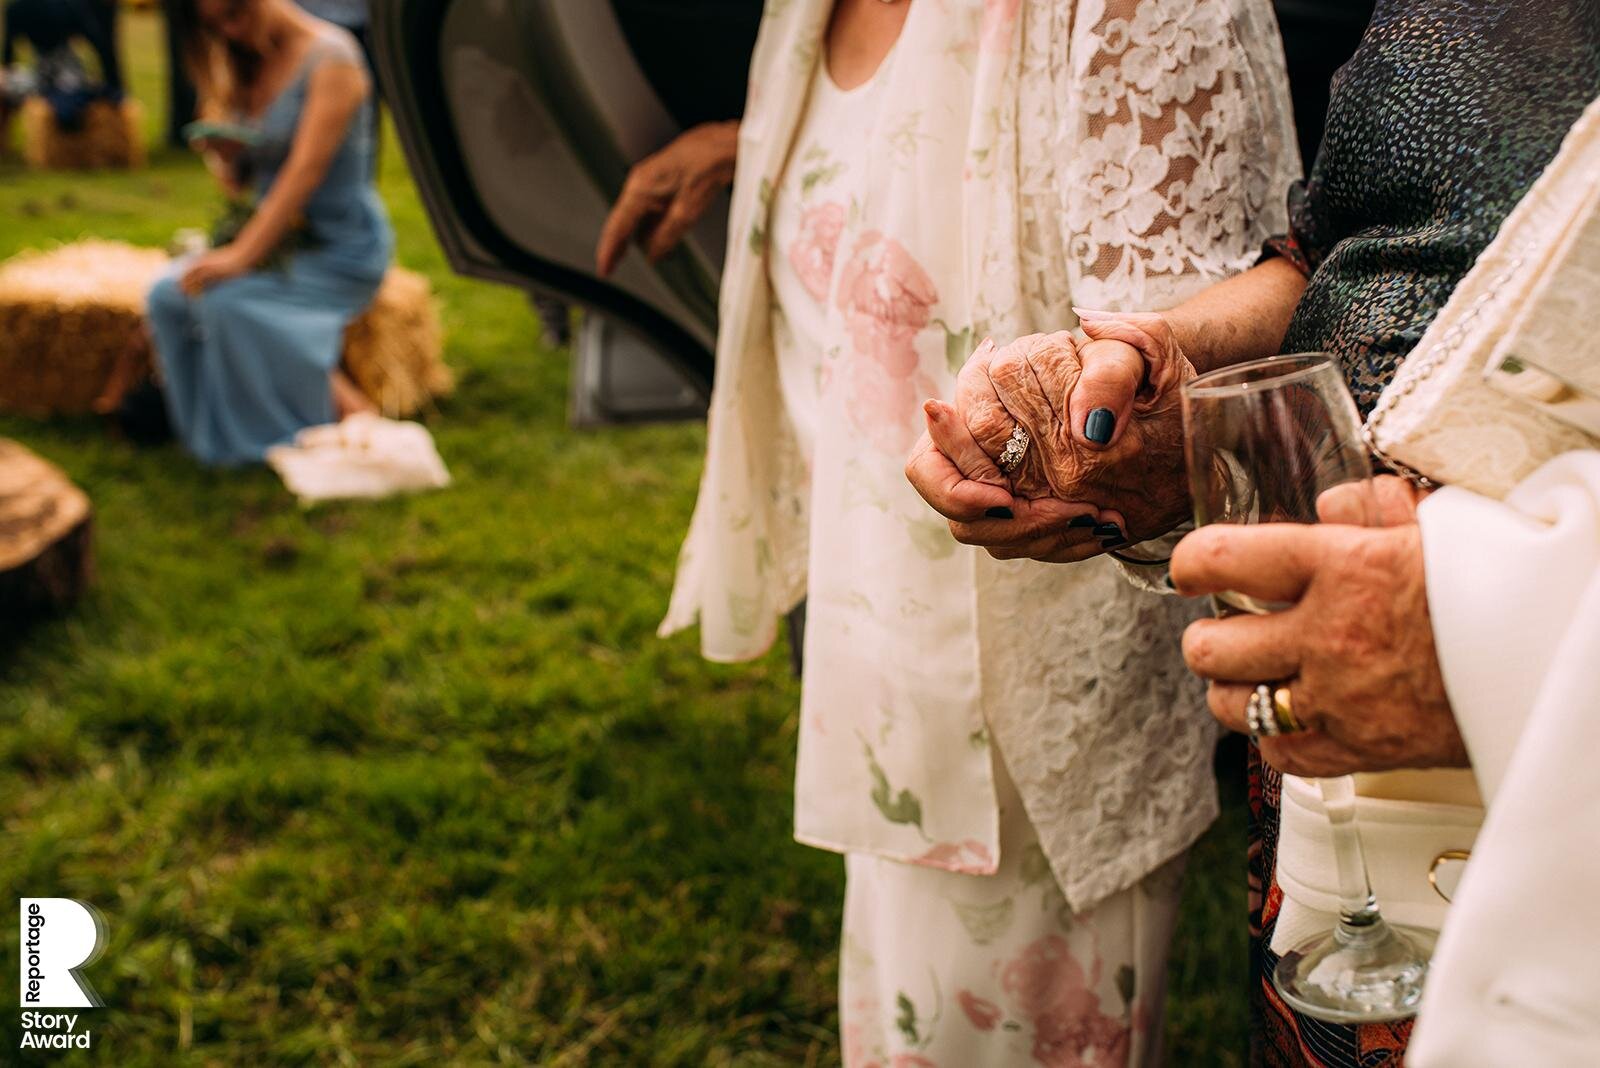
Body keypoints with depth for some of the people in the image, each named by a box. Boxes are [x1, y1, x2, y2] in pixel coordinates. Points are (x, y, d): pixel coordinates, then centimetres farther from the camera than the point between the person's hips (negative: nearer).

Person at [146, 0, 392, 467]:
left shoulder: (330, 56, -13)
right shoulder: (245, 69, 11)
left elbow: (305, 171, -22)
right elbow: (238, 181, 16)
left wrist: (242, 254, -29)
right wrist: (225, 156, -9)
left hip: (340, 248, -7)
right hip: (278, 239, 7)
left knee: (225, 300, -29)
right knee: (167, 294, -15)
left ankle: (349, 410, -17)